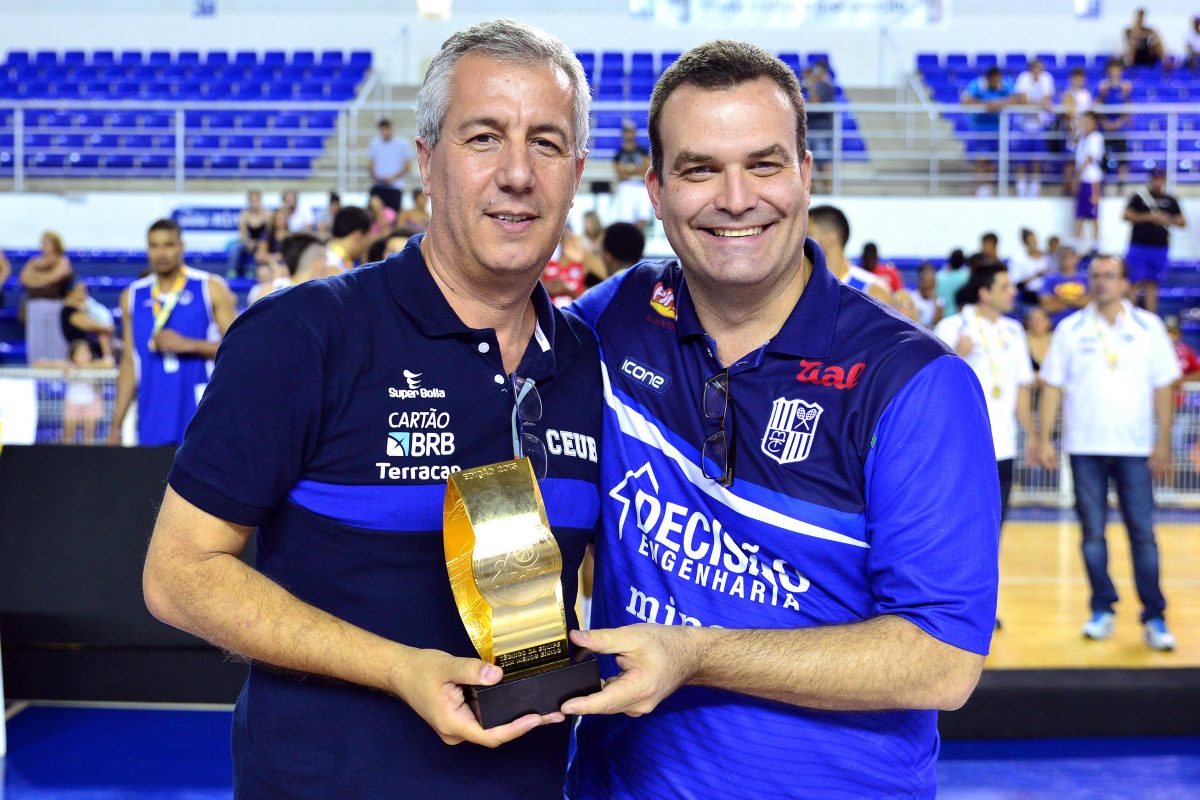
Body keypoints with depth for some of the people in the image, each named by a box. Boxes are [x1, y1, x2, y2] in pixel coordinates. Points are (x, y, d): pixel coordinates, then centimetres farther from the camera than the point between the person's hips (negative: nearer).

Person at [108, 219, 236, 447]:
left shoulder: (211, 289, 0)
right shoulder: (133, 296, 11)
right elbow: (129, 362, 13)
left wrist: (187, 344, -16)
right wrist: (116, 425, 9)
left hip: (200, 419, -3)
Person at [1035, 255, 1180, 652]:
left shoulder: (1149, 328, 3)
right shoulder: (1070, 329, 3)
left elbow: (1162, 387, 3)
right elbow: (1052, 386, 4)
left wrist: (1163, 441, -3)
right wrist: (1044, 438, -2)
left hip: (1134, 447, -1)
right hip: (1085, 447, 1)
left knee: (1142, 532, -1)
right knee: (1092, 533, 5)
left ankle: (1154, 617, 5)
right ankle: (1102, 611, 15)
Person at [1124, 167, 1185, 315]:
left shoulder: (1170, 200, 10)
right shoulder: (1139, 197, 0)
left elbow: (1182, 222, 11)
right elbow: (1127, 215, -10)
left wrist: (1168, 219, -10)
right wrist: (1149, 217, -18)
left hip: (1160, 248, 3)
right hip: (1139, 246, -3)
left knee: (1152, 285, 6)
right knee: (1135, 282, -5)